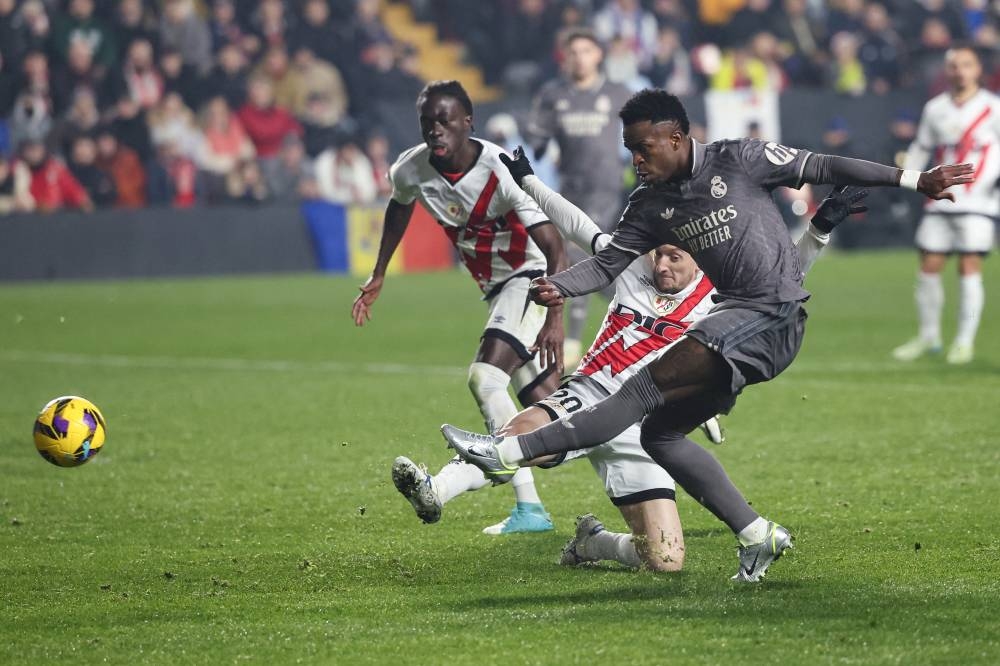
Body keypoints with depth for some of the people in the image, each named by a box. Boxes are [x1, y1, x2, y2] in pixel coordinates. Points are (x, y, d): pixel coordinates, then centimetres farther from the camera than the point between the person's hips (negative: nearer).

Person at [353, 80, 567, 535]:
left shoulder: (499, 170, -27)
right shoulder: (411, 170, -9)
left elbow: (553, 247, -26)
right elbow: (399, 208, 17)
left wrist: (555, 318, -32)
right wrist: (378, 275, 21)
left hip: (532, 277, -7)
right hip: (495, 287, 7)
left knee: (485, 378, -23)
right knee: (539, 399, 6)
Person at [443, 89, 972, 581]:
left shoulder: (738, 161, -5)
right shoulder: (651, 204, 12)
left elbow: (821, 168, -2)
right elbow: (609, 262, 9)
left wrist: (914, 180, -3)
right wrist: (558, 287, -12)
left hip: (773, 315, -9)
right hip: (735, 319, 9)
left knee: (646, 387, -17)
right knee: (660, 433, 4)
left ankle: (510, 454, -24)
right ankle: (756, 536, 7)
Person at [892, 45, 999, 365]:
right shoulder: (935, 108, 11)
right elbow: (921, 147, 20)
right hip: (940, 200, 4)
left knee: (969, 267, -8)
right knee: (929, 267, 2)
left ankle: (965, 341, 2)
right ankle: (928, 336, 18)